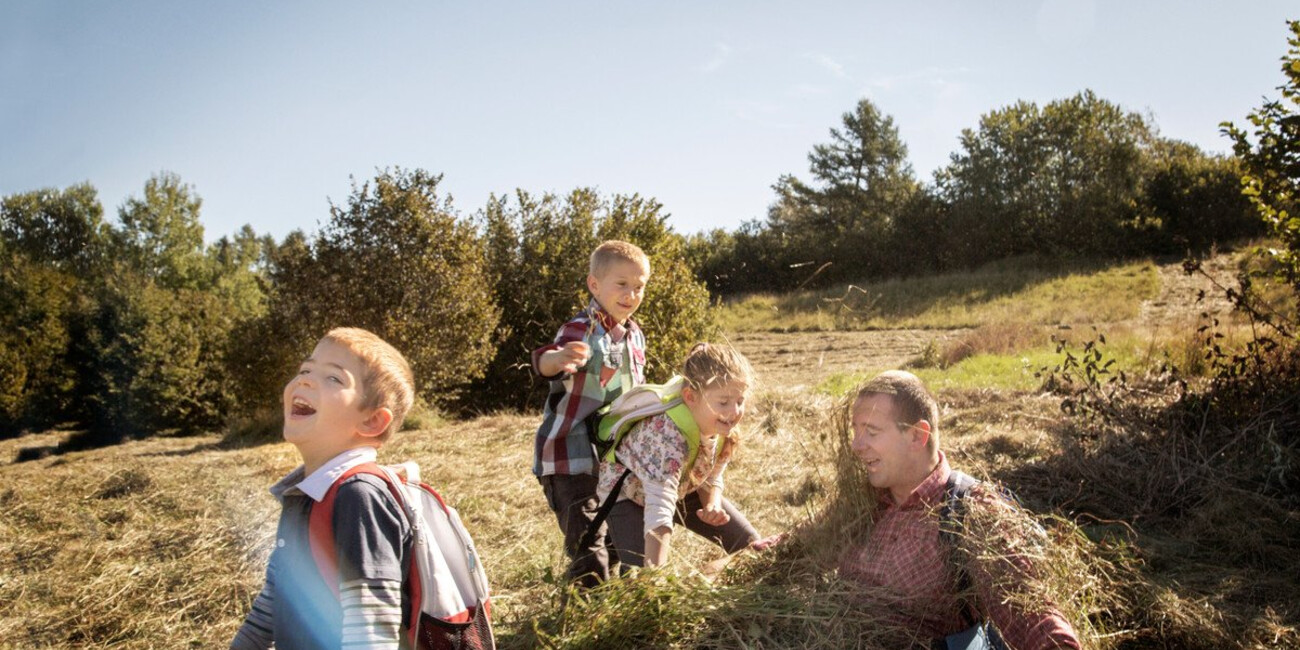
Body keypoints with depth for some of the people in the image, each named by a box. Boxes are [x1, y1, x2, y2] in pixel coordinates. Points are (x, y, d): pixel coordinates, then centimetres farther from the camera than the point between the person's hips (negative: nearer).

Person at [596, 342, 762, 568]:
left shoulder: (723, 429, -19)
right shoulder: (668, 433, -43)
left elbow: (710, 480, -2)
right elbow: (659, 510, -49)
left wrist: (713, 505, -24)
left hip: (681, 488, 7)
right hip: (628, 491, -7)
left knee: (748, 543, 3)